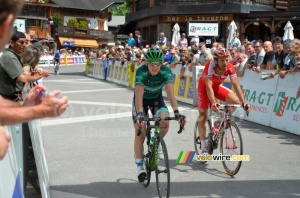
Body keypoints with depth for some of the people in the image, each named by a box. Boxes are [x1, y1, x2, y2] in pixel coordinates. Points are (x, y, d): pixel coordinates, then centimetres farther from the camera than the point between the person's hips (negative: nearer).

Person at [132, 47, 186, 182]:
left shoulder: (166, 72, -27)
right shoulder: (141, 72, -33)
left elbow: (170, 93, -36)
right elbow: (138, 95, -43)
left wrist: (176, 112, -48)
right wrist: (139, 114, -56)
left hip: (156, 98, 2)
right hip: (142, 99, -1)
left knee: (165, 123, -26)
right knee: (140, 133, -10)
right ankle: (139, 167, -1)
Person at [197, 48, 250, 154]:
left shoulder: (230, 67, -24)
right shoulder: (210, 67, -35)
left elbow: (235, 84, -26)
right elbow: (209, 87, -41)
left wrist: (243, 102, -35)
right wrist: (213, 103, -54)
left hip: (217, 87, 4)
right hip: (204, 87, -4)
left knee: (235, 100, -19)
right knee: (203, 115, -6)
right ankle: (203, 147, 2)